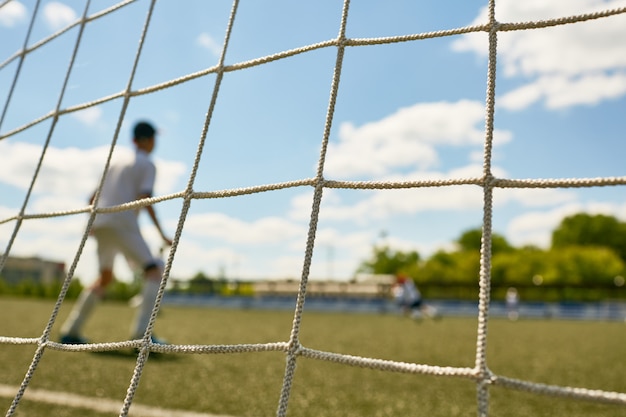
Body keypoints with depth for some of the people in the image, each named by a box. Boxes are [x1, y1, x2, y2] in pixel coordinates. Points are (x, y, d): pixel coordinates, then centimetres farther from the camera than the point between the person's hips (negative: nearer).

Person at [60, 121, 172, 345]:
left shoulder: (115, 163, 25)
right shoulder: (147, 164, 4)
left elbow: (93, 198, 26)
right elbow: (144, 198, -10)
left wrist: (90, 223, 41)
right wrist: (162, 234, -11)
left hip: (100, 225, 8)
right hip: (122, 223, -8)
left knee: (105, 277, 22)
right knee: (154, 271, -8)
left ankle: (70, 331, 21)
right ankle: (141, 331, -23)